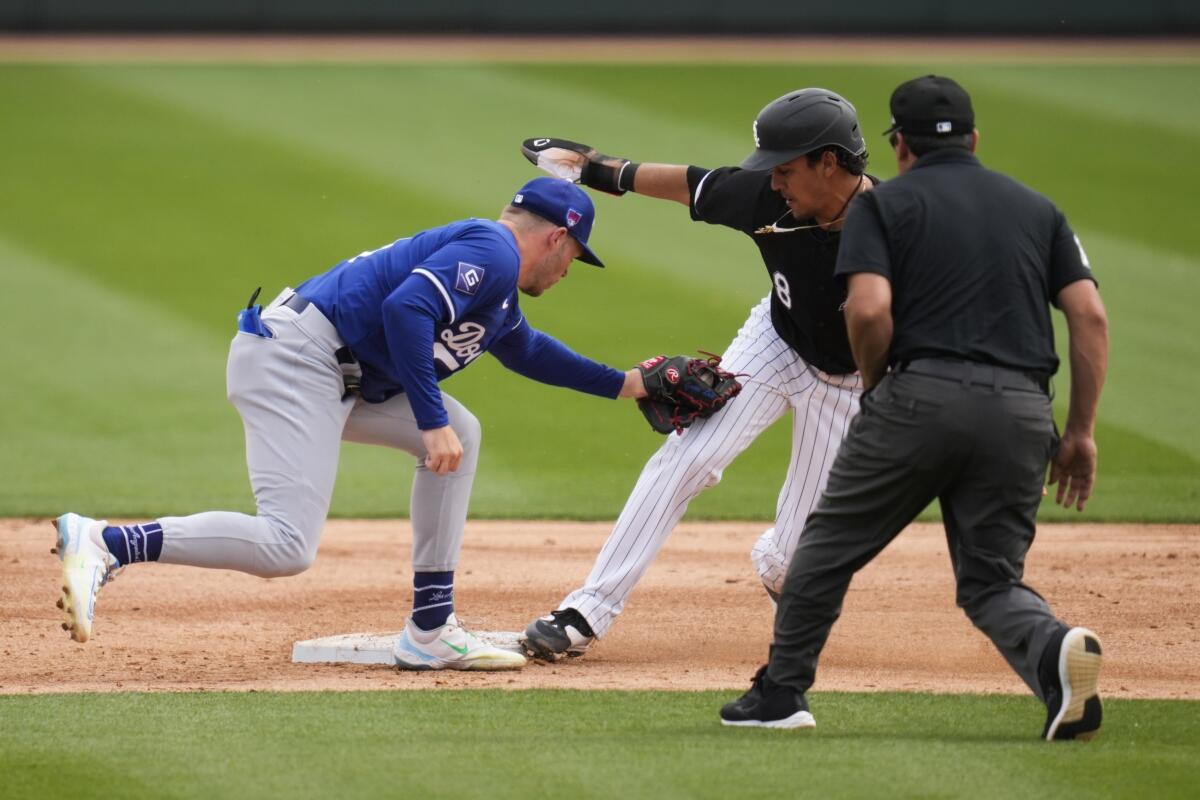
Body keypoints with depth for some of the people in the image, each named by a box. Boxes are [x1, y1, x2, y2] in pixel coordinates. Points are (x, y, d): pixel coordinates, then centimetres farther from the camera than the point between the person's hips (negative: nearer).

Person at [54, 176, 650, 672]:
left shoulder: (500, 288, 27)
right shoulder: (491, 252, -5)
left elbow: (526, 351, 48)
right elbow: (406, 309, -21)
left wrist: (619, 383, 51)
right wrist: (432, 422, -20)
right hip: (293, 361, -11)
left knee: (460, 434, 18)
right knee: (286, 548, -21)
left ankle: (430, 633, 15)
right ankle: (105, 544, -25)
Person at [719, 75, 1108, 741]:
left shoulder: (885, 204, 8)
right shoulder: (1037, 209, 20)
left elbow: (869, 310, -9)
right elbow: (1090, 316, 9)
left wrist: (875, 387, 9)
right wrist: (1080, 431, 11)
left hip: (920, 394, -3)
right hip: (1022, 412, 3)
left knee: (833, 541, 14)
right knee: (992, 578, 9)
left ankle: (782, 689, 17)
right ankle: (1053, 649, -21)